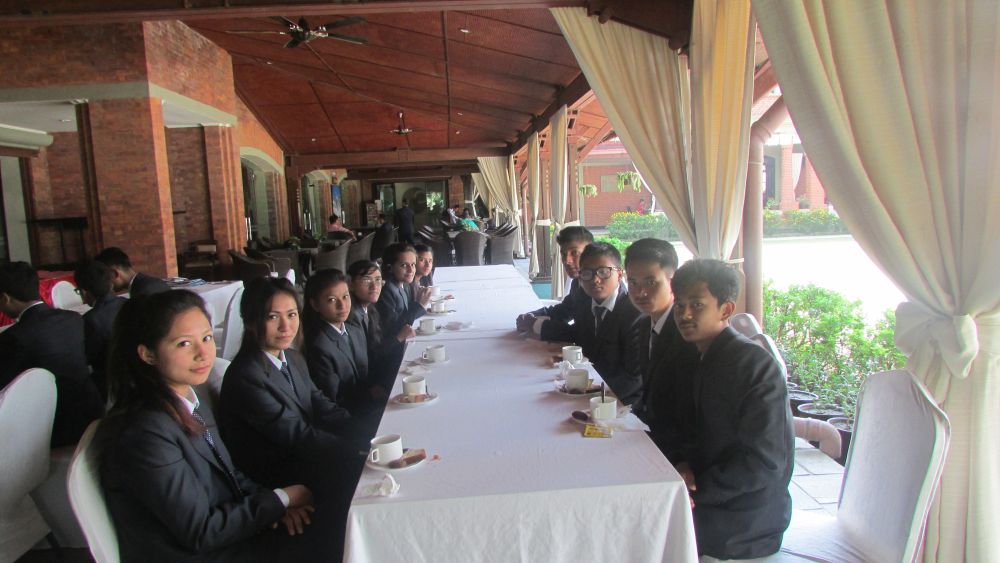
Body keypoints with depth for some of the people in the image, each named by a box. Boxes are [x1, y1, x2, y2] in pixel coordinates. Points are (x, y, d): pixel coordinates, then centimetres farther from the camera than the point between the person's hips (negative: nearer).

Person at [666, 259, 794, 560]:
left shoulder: (755, 363, -20)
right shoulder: (706, 360, 7)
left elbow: (765, 461, -23)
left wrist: (696, 491, -19)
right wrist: (684, 464, -7)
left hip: (747, 517, -8)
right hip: (711, 495, 8)